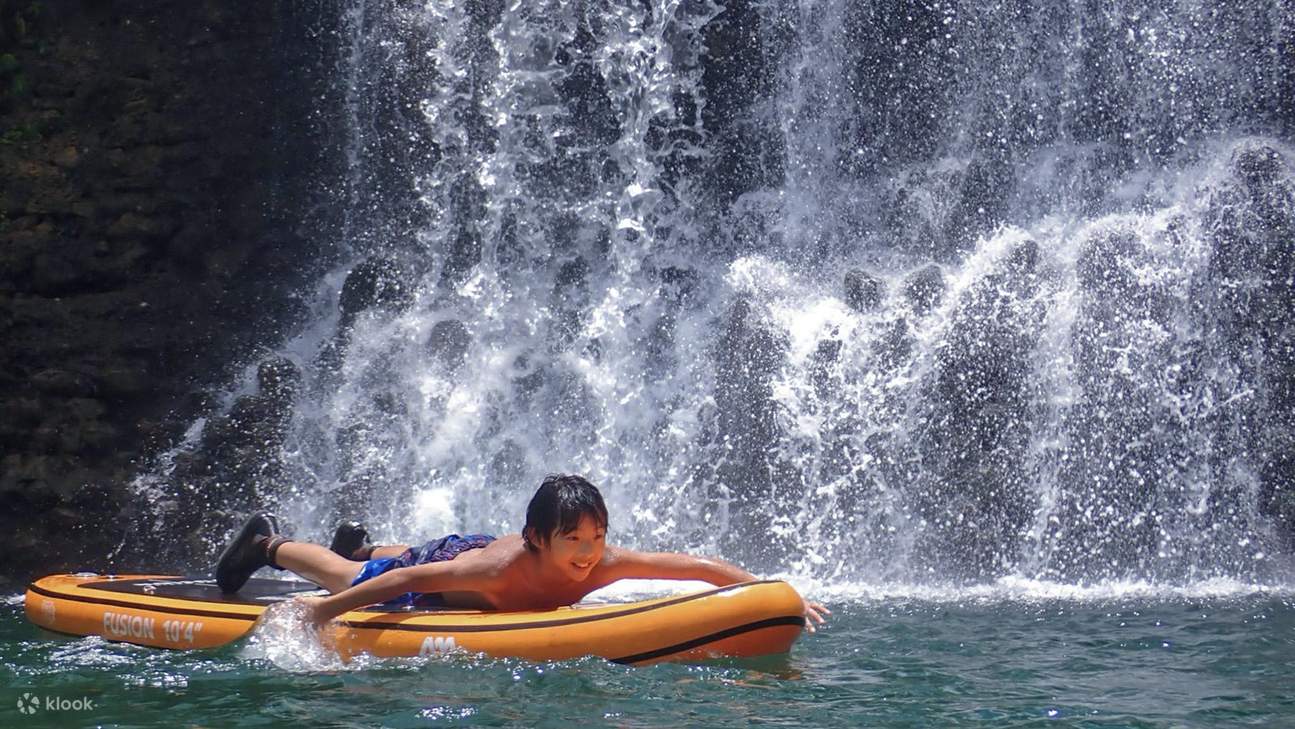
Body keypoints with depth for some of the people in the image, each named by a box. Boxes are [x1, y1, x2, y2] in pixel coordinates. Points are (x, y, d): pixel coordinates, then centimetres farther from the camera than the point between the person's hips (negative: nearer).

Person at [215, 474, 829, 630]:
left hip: (476, 556, 5)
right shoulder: (505, 567, -49)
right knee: (349, 578, 25)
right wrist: (323, 610, -42)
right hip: (444, 564, -5)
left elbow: (702, 566, -42)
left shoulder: (607, 565, -40)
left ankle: (363, 546, 70)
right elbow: (410, 581, -43)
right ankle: (269, 543, 50)